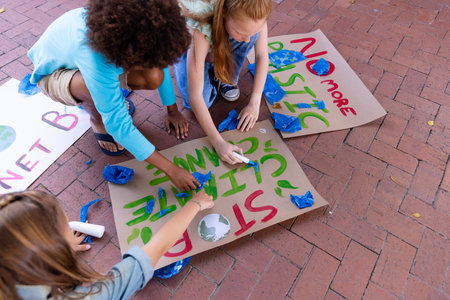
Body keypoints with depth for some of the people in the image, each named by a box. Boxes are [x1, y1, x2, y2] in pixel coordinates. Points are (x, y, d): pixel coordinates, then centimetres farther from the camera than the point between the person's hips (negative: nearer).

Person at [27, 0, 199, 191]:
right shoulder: (94, 54, -45)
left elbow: (159, 62, -9)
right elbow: (119, 125, -42)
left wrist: (173, 110, -3)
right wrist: (171, 170, -41)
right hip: (54, 73, -4)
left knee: (154, 78, -21)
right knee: (95, 88, -40)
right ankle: (98, 122, -5)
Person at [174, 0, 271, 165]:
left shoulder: (254, 15, -33)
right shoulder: (201, 29, -43)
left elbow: (262, 56, -20)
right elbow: (195, 97, -43)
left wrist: (254, 103, -28)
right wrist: (218, 142, -45)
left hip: (223, 49, 4)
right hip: (190, 50, -3)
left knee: (251, 28, -30)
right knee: (200, 101, -30)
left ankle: (225, 78, -5)